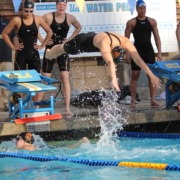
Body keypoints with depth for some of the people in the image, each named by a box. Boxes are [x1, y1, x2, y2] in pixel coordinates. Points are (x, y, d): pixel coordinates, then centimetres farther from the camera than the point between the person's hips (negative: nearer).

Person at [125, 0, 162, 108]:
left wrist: (159, 53, 1)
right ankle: (133, 100, -1)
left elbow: (157, 37, 8)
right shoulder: (131, 22, 1)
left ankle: (153, 100, 0)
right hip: (137, 50, -2)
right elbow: (126, 39, 0)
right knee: (135, 75, -5)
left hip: (149, 50, 2)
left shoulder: (152, 21, 8)